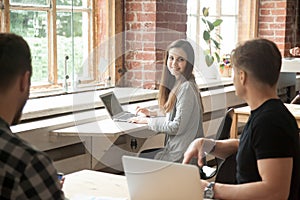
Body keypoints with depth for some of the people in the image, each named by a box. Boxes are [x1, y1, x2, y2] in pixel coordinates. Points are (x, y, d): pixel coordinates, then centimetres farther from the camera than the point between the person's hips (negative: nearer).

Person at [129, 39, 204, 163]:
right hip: (174, 147, 9)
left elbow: (177, 127, -21)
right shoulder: (177, 83, 10)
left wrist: (148, 121, -12)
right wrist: (151, 113, 15)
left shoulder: (186, 88, -20)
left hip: (182, 154, -9)